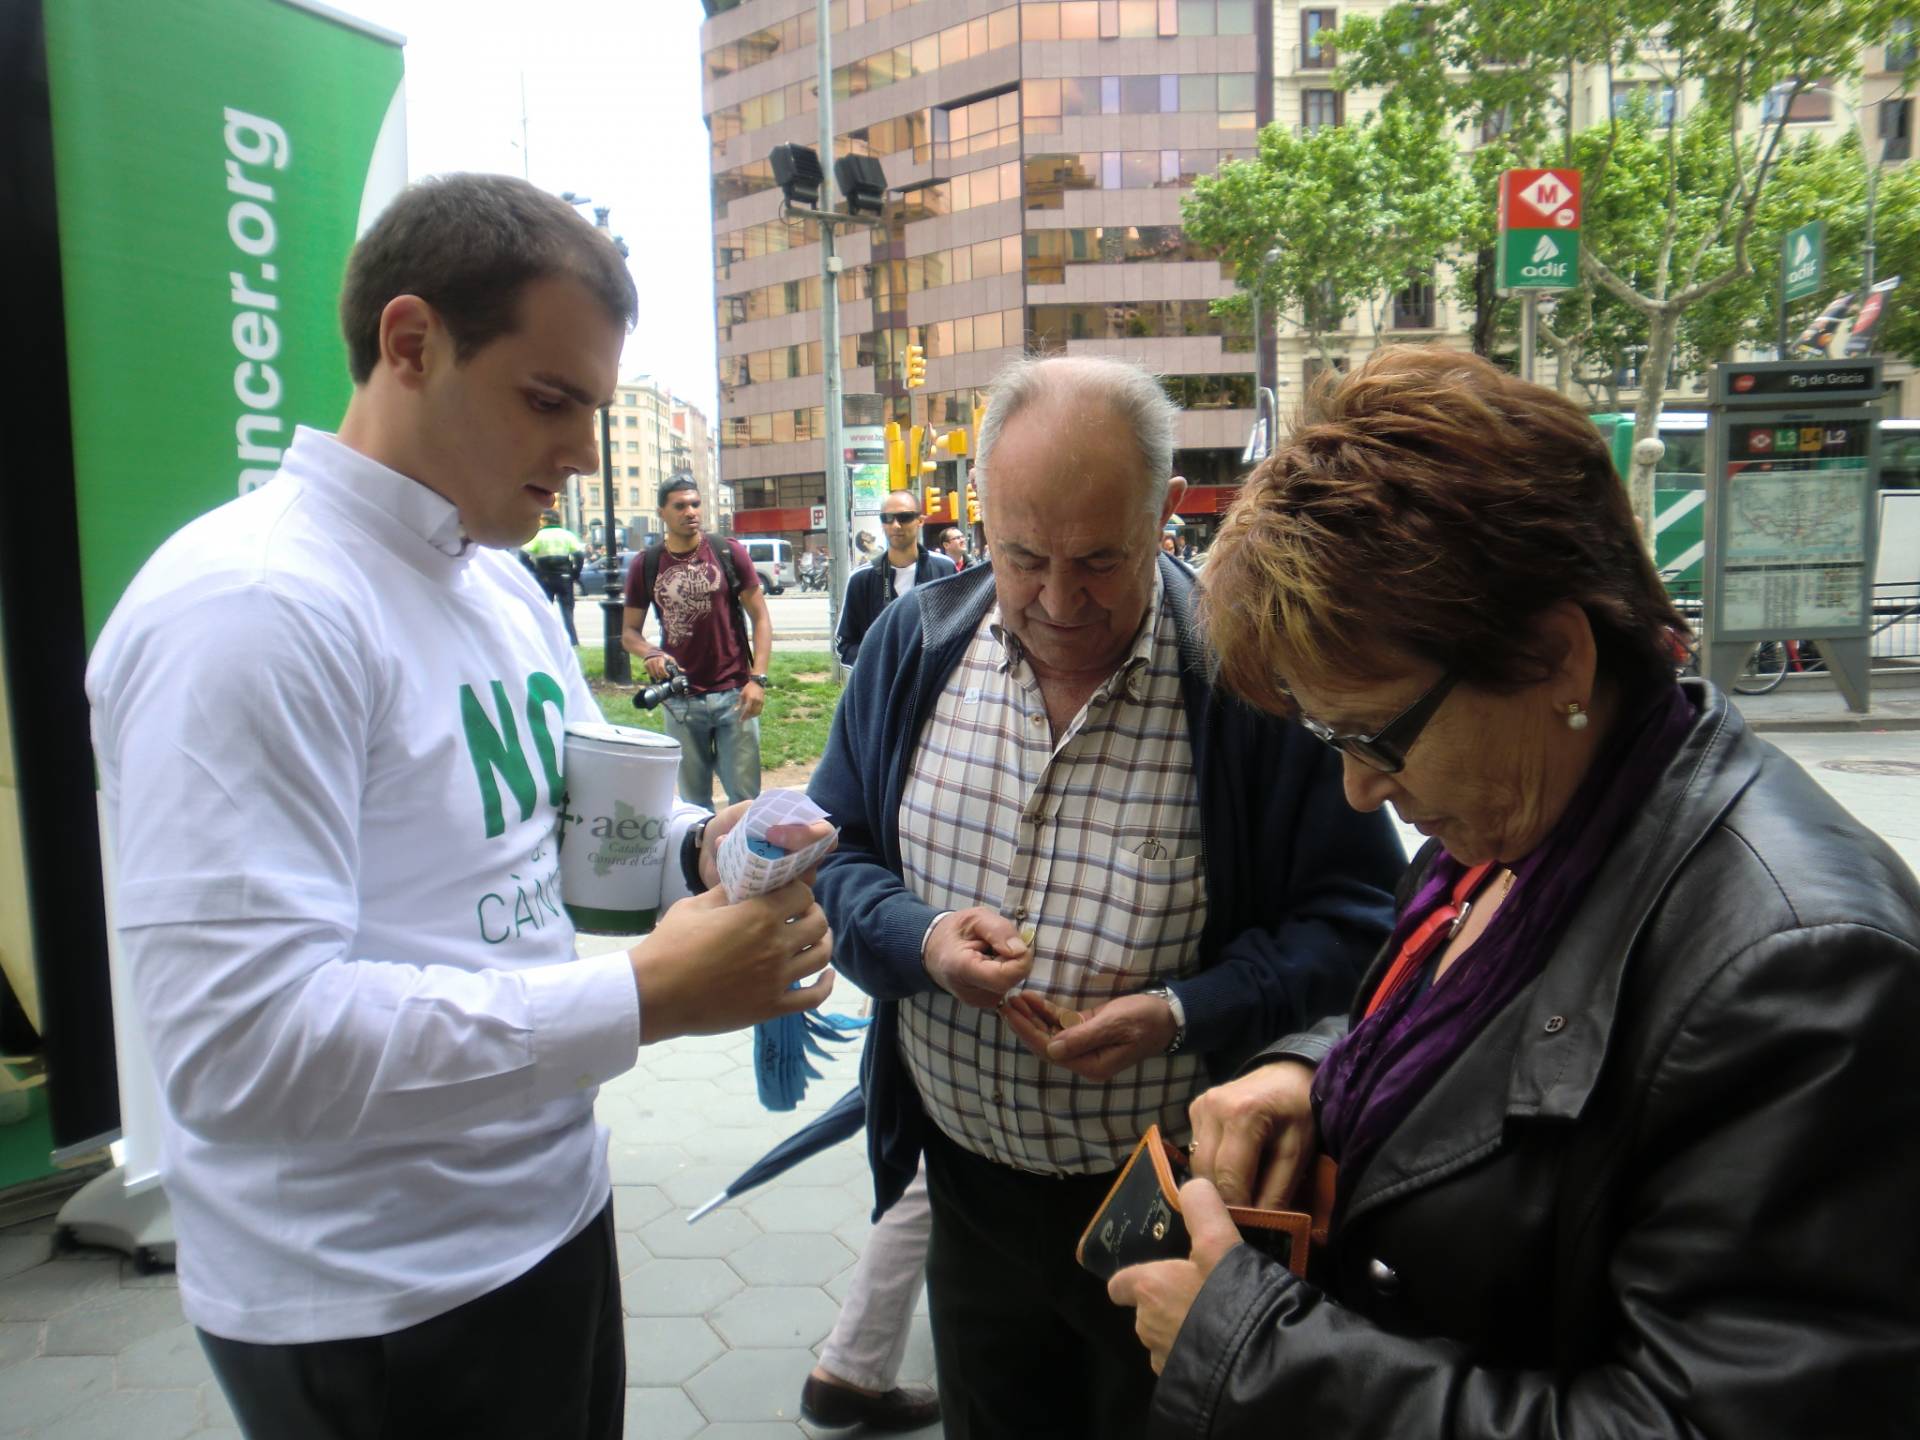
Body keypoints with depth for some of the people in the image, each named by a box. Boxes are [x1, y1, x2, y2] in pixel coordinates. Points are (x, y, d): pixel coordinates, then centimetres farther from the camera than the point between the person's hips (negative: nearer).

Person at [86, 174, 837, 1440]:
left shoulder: (505, 587, 7)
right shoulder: (247, 607, -22)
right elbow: (238, 1039, -28)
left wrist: (697, 849, -6)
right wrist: (644, 998, -30)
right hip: (373, 1311, -8)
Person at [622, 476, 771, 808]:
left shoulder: (729, 553, 0)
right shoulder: (645, 565, 4)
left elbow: (760, 618, 0)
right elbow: (629, 631, 10)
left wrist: (758, 678, -10)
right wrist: (650, 653, -13)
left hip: (733, 694, -1)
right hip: (680, 701, 2)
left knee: (745, 797, 1)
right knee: (693, 802, 10)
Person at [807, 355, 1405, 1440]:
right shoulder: (915, 644, -5)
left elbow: (1354, 920, -11)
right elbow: (835, 852, 3)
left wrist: (1184, 1015, -25)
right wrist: (919, 939, -17)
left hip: (1175, 1208, -3)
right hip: (969, 1184, 4)